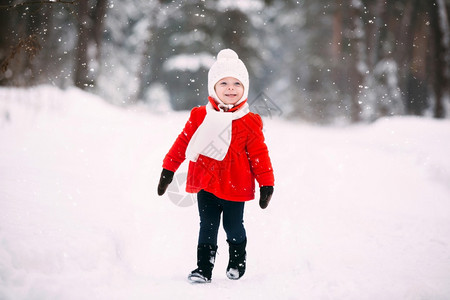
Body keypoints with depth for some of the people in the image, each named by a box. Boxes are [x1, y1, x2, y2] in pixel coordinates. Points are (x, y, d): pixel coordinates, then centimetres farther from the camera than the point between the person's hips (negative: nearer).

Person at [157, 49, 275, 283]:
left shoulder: (249, 123, -5)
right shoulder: (200, 116, 0)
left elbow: (259, 154, 0)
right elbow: (182, 143, 8)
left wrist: (266, 184, -1)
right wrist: (168, 170, 11)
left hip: (235, 187, -1)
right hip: (205, 185, 1)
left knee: (234, 228, 13)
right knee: (207, 228, 2)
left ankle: (237, 262, 37)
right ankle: (204, 268, 7)